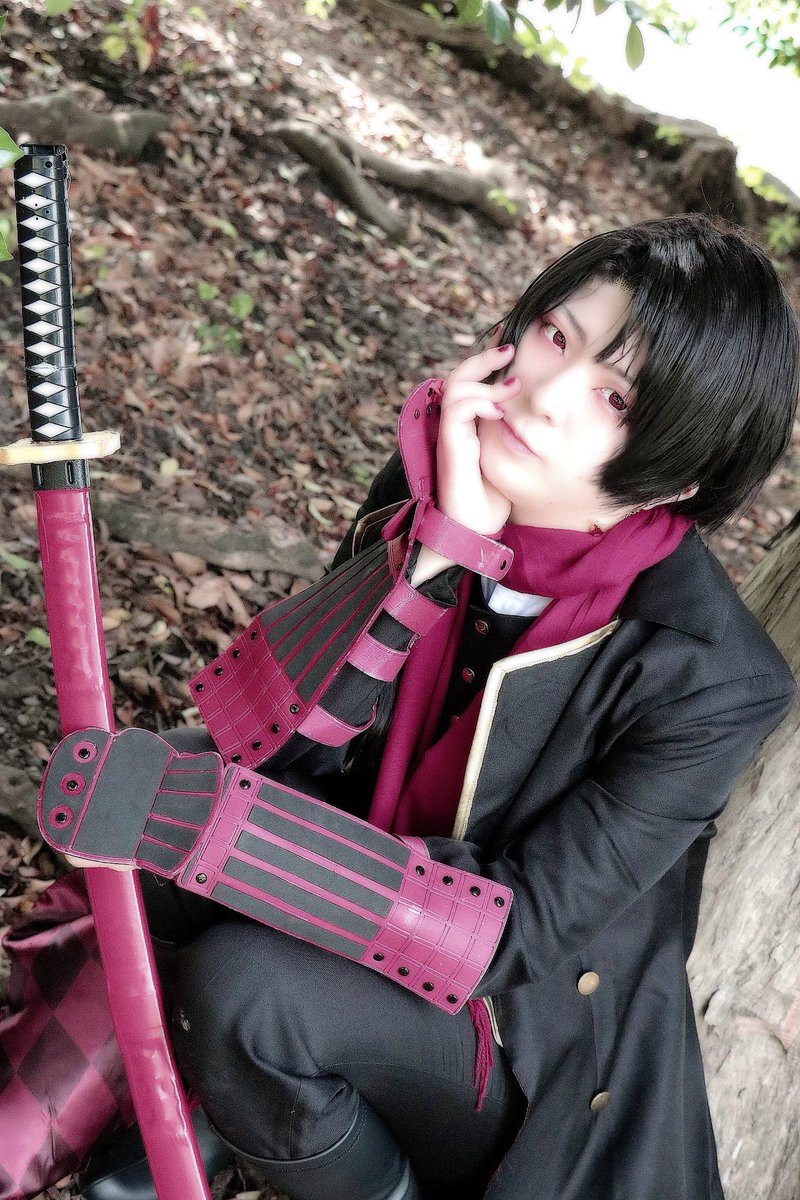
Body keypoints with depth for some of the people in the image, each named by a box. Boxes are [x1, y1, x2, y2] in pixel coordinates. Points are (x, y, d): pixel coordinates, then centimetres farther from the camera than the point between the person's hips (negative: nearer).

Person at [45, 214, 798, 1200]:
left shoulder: (712, 680, -27)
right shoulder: (433, 480, -13)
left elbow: (522, 923, -25)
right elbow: (290, 740, -17)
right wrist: (440, 546, -34)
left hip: (517, 1022, -4)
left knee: (241, 986, -28)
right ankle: (226, 1098, 6)